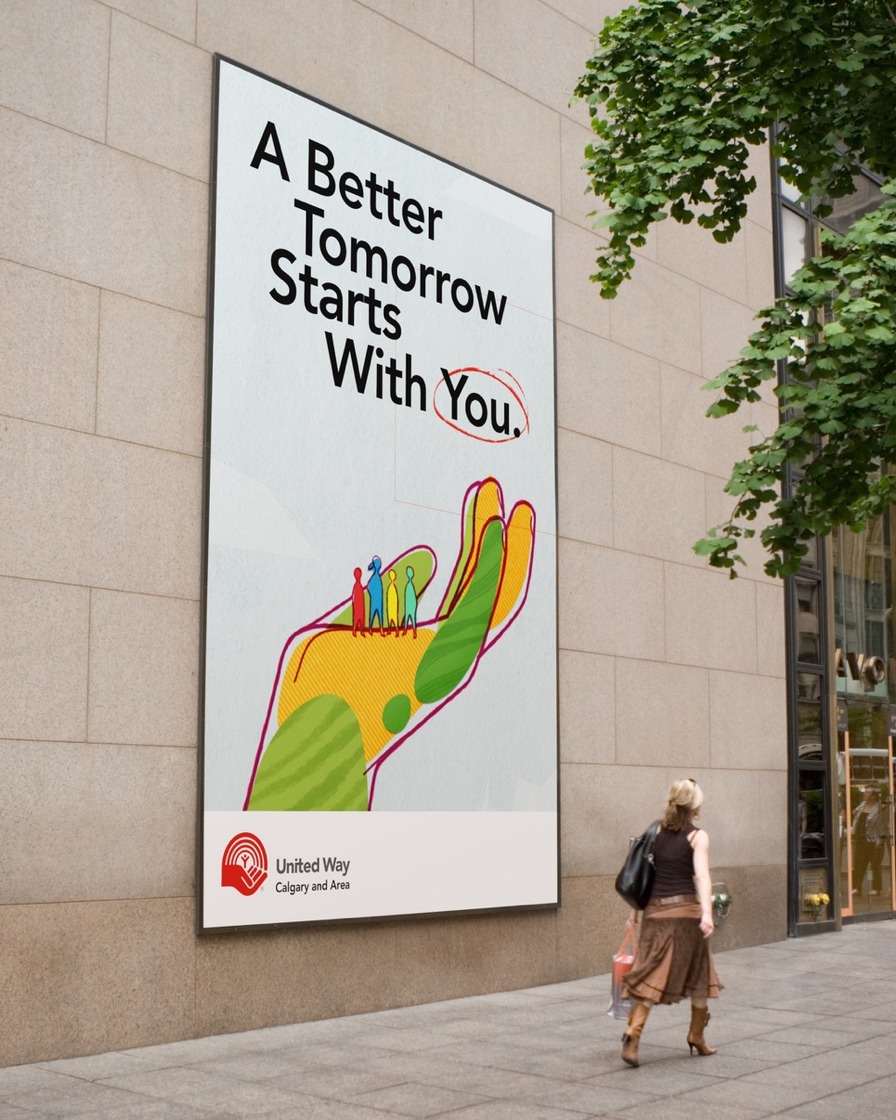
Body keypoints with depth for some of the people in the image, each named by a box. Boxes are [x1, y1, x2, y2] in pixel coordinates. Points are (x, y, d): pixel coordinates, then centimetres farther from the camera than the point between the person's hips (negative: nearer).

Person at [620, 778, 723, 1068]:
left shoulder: (656, 832, 9)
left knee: (650, 976, 1)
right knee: (698, 975, 15)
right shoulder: (698, 836, -3)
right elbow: (701, 875, -17)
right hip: (686, 909, -3)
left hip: (656, 910, 3)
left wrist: (635, 911, 16)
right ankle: (697, 1038, 27)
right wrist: (707, 913, -26)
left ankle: (632, 1032, -19)